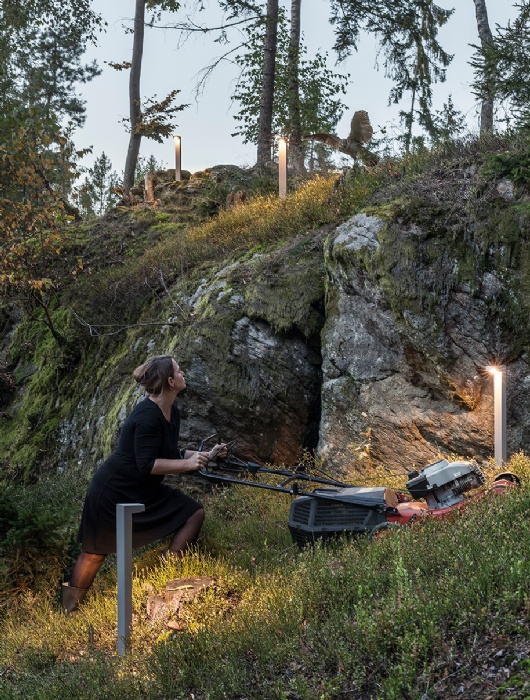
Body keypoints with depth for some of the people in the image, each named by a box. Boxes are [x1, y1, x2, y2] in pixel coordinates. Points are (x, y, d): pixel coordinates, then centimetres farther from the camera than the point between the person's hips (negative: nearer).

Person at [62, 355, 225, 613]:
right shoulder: (147, 416, -26)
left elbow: (170, 455, 12)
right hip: (112, 492, -9)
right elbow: (147, 465, -29)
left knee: (194, 513, -1)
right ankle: (68, 611, 18)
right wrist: (188, 464, -27)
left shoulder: (172, 412, 2)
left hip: (144, 491, 9)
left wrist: (204, 456, 2)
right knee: (94, 552, 2)